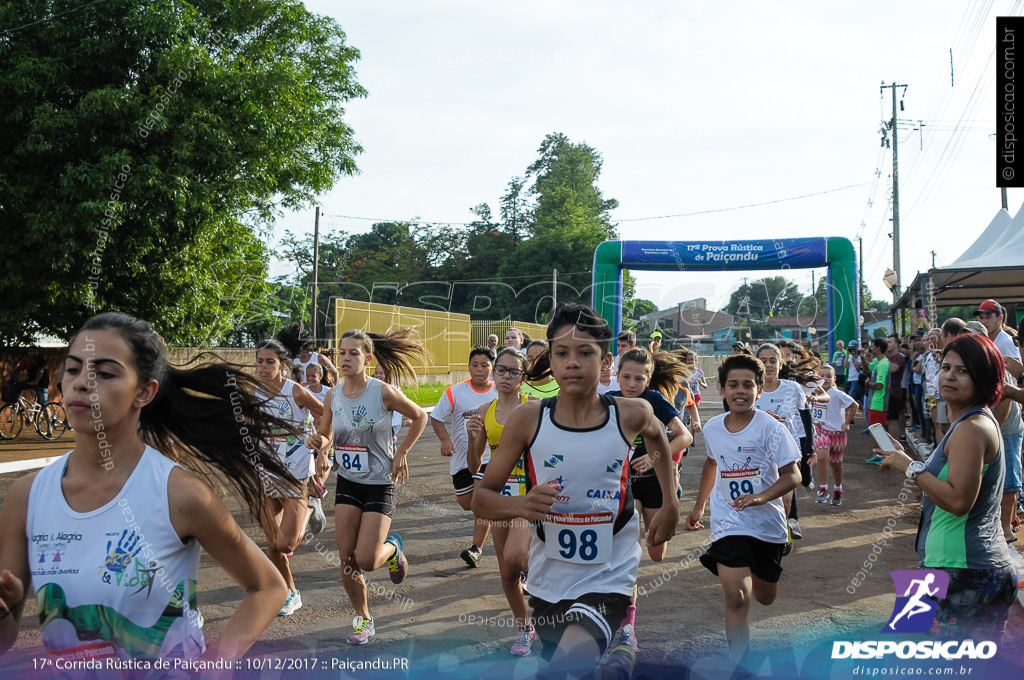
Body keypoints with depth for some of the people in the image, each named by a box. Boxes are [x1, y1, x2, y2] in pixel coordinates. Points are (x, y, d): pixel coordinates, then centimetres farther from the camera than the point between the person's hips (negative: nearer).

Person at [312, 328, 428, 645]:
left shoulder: (383, 392, -14)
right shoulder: (333, 395, -2)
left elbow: (419, 417, 0)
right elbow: (326, 436, 10)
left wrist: (401, 453, -4)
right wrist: (320, 442, -14)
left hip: (380, 485, -4)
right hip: (347, 484, 4)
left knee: (366, 561, -11)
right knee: (346, 559, 2)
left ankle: (392, 547, 24)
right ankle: (363, 618, 24)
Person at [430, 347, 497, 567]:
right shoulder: (455, 392, -8)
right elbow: (436, 418, -3)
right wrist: (445, 440, -19)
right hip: (461, 455, 1)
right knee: (466, 503, 9)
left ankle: (477, 547, -2)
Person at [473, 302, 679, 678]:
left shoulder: (631, 415, -9)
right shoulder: (528, 418, -10)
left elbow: (657, 435, 16)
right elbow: (481, 498, -4)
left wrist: (671, 506, 16)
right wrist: (521, 504, -24)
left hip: (609, 578, -2)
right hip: (548, 579, 2)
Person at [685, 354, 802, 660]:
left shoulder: (770, 428, -13)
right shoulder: (712, 428, -1)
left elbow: (793, 475, -16)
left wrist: (761, 497, -33)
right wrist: (698, 506, 23)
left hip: (768, 523, 0)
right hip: (729, 524, 1)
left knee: (765, 597, 19)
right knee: (737, 598, -17)